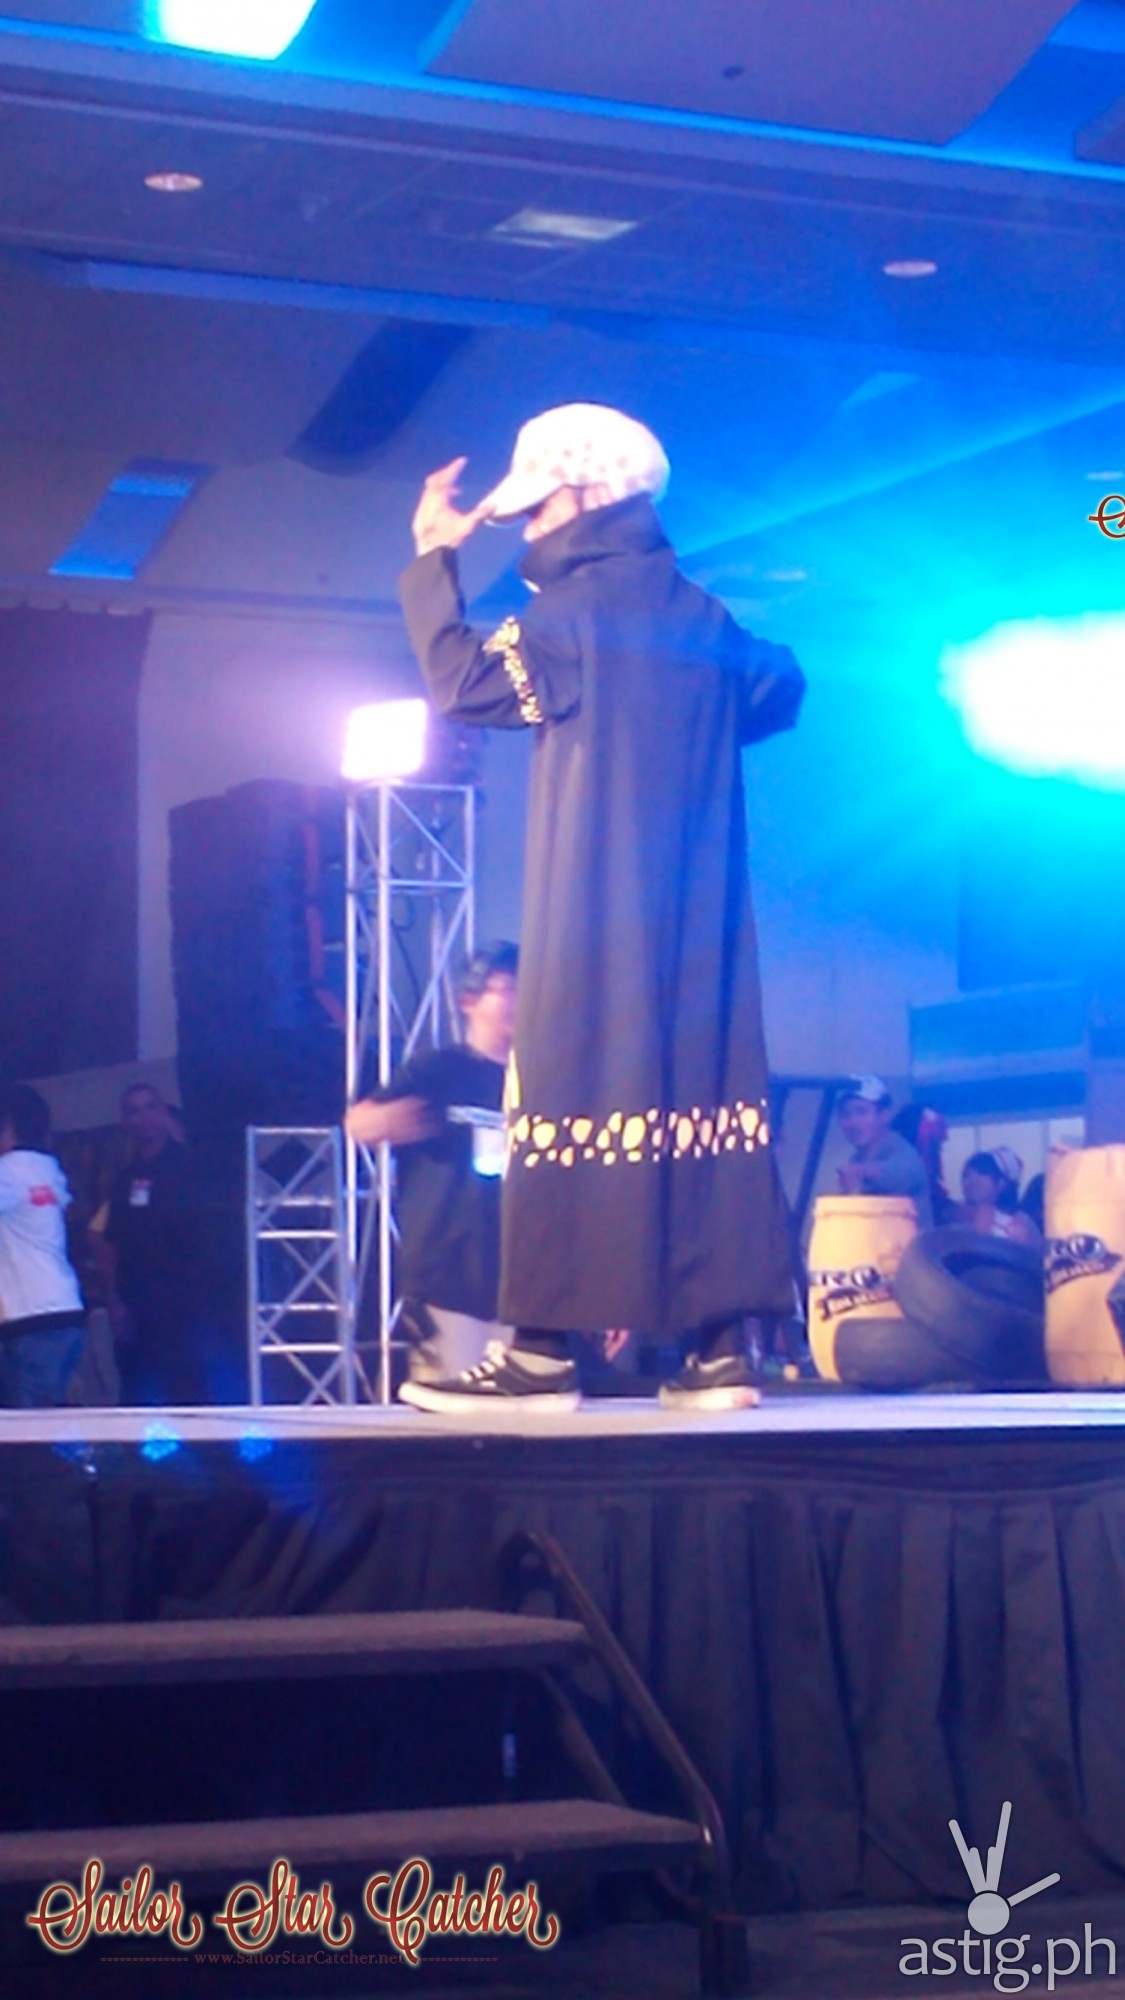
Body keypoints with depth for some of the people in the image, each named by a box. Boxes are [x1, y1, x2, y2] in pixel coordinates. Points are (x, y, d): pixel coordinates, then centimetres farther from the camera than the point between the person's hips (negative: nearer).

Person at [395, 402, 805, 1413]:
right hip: (700, 920, 7)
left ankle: (543, 1348, -8)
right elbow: (779, 686, 27)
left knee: (574, 1094, -6)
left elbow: (463, 680, -10)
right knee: (702, 1087, 4)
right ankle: (720, 1342, 1)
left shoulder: (580, 607, -8)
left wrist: (433, 557, 0)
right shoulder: (703, 615, 13)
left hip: (595, 919, -7)